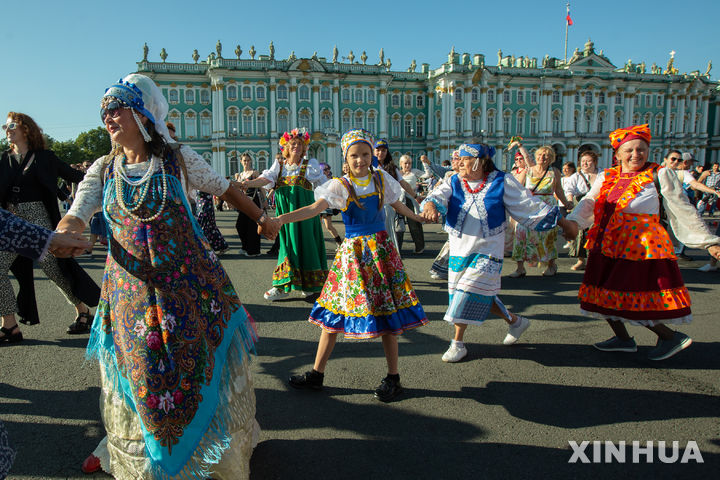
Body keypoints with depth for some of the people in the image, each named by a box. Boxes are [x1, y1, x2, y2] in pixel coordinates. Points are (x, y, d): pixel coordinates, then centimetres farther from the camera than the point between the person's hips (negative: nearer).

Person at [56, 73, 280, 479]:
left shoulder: (178, 158, -2)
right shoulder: (103, 170, 4)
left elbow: (224, 188, 7)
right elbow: (77, 215, -7)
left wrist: (261, 217, 12)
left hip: (189, 280, -2)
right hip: (130, 286, 2)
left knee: (201, 362, 7)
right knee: (139, 368, 14)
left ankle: (222, 441, 32)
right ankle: (128, 446, 41)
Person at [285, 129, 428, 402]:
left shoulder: (381, 179, 4)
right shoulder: (339, 186, -4)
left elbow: (398, 206, 19)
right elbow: (314, 209, -18)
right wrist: (280, 219, -32)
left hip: (380, 248, 1)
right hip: (351, 251, 0)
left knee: (386, 312, 3)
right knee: (334, 314, 3)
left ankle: (393, 379, 17)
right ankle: (317, 374, 17)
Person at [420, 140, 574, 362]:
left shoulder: (502, 182, -3)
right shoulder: (453, 183, 4)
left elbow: (529, 206, 1)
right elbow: (438, 196, -15)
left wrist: (563, 222, 0)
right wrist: (430, 205, -39)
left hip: (487, 252, -4)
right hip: (459, 251, 4)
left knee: (468, 295, -9)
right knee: (481, 296, 13)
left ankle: (458, 343, 8)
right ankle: (515, 321, 37)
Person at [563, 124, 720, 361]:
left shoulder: (660, 175, -1)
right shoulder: (607, 177, 11)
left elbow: (683, 211, 1)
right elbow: (589, 201, -3)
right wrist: (573, 221, -23)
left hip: (641, 248, -5)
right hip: (609, 247, 6)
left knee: (633, 302, -5)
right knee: (606, 294, 11)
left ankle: (671, 337, 18)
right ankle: (623, 339, 31)